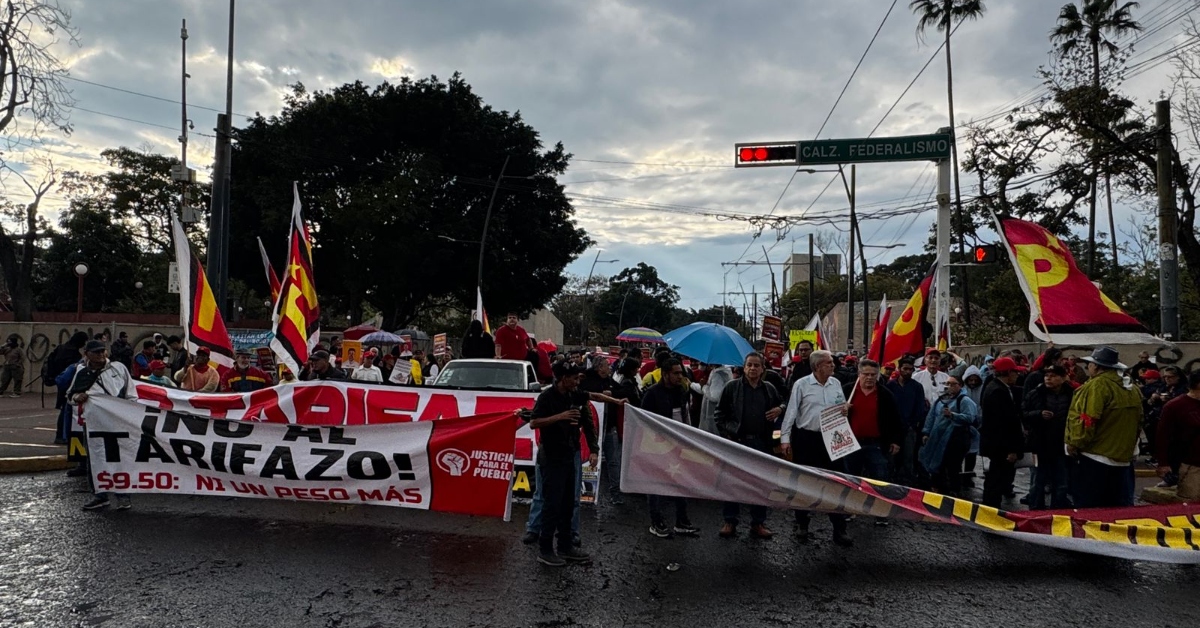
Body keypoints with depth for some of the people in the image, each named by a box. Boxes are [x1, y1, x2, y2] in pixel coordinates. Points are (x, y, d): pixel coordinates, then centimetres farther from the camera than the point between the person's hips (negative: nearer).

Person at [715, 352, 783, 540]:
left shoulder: (770, 390, 8)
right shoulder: (732, 387, -1)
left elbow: (783, 403, 24)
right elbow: (719, 413, 2)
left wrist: (780, 409, 1)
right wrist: (726, 434, -6)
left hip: (761, 443, 3)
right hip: (736, 441, -3)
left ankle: (758, 523, 18)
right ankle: (729, 522, 13)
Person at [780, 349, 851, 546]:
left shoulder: (836, 383, 6)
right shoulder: (802, 384, -8)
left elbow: (843, 405, 19)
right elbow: (791, 412, -8)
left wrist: (844, 408, -5)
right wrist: (785, 438, -12)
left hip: (830, 438, 3)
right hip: (805, 438, -3)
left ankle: (839, 529, 8)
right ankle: (802, 524, 24)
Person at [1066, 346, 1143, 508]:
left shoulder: (1096, 386, -16)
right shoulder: (1132, 390, 11)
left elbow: (1086, 421, -22)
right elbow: (1138, 423, 19)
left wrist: (1075, 443, -10)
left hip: (1095, 458, -8)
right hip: (1123, 458, 8)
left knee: (1087, 508, 0)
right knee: (1120, 508, 14)